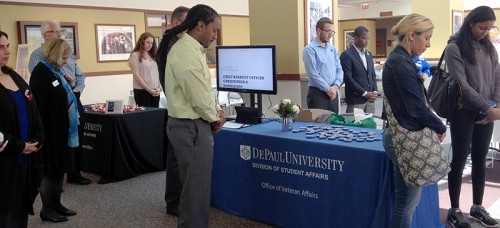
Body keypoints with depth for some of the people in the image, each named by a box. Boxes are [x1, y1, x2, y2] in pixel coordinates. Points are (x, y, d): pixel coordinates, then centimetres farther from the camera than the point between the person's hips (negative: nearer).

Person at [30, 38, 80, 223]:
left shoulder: (54, 71, 11)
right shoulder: (41, 73, -17)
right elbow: (40, 105, -22)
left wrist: (68, 87, 7)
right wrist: (44, 132, -23)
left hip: (60, 129, 9)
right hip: (49, 130, -9)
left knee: (59, 168, 15)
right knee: (50, 170, 1)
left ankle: (56, 204, 26)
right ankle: (47, 209, 14)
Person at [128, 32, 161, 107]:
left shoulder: (153, 56, 13)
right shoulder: (135, 55, -3)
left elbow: (157, 73, 14)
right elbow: (136, 76, -9)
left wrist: (159, 88, -1)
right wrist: (149, 89, -11)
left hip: (155, 91, 5)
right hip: (142, 91, -5)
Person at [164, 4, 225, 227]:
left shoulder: (190, 48, 12)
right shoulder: (187, 53, -21)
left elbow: (203, 89, 20)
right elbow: (199, 98, -22)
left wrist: (217, 110, 6)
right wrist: (215, 117, -5)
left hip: (191, 124, 11)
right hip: (192, 128, -11)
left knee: (194, 185, 21)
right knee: (196, 188, -1)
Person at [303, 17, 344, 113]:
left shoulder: (333, 49, 13)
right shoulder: (310, 49, -9)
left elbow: (339, 70, 10)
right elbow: (313, 74, -15)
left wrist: (336, 86, -8)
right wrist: (328, 89, -12)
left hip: (333, 93, 7)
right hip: (317, 94, -6)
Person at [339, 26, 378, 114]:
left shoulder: (369, 54, 15)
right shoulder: (347, 55, -8)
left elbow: (373, 75, 19)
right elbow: (347, 78, -14)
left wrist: (375, 91, 2)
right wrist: (364, 93, -14)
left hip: (370, 99, 7)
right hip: (356, 100, -7)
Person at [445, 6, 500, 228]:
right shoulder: (454, 48, -10)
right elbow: (462, 85, -15)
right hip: (464, 113, -5)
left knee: (480, 160, 13)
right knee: (459, 160, 3)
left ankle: (477, 207, 26)